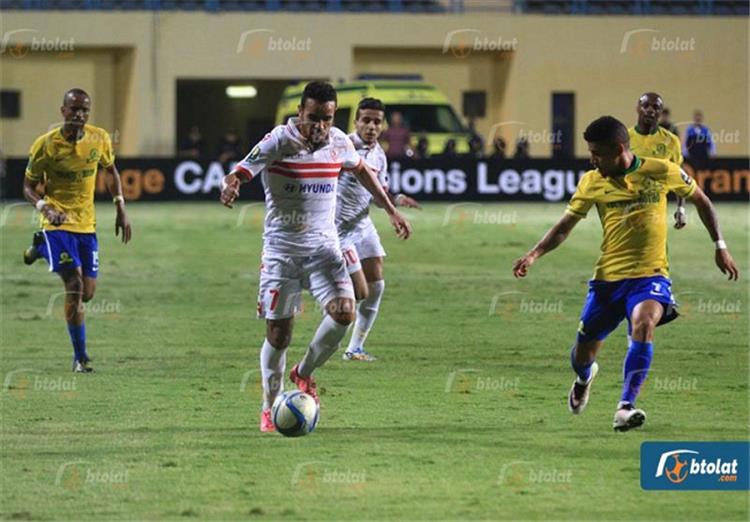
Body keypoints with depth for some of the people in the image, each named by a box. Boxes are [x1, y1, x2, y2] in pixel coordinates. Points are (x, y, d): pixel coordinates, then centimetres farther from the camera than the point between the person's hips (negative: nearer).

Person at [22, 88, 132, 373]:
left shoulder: (99, 139, -3)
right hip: (58, 222, -5)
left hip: (86, 223, 5)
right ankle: (80, 357, -7)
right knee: (75, 287, -18)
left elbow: (110, 170, 15)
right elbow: (29, 187, -5)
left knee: (87, 293, 9)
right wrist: (45, 207, -26)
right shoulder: (45, 145, -13)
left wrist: (120, 208, 8)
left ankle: (41, 248, 36)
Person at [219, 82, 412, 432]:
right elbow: (239, 173, -22)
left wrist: (391, 211, 23)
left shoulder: (339, 142, 0)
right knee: (278, 334, -1)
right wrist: (229, 187, -46)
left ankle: (304, 374, 8)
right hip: (282, 249, -3)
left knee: (344, 312, -18)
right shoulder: (278, 142, -13)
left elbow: (362, 171, 21)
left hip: (324, 245, 3)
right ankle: (269, 408, 20)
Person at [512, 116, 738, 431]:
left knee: (643, 323, -33)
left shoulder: (661, 172, -5)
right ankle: (584, 377, 48)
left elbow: (700, 199, 12)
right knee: (584, 352, 8)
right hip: (608, 277, 3)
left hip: (650, 275, -3)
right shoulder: (592, 183, 0)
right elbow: (564, 227, 7)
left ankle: (625, 408, -33)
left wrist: (719, 246, 12)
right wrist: (534, 255, -9)